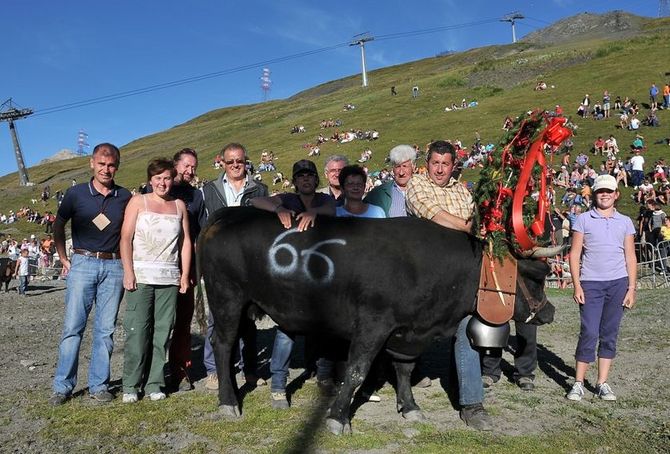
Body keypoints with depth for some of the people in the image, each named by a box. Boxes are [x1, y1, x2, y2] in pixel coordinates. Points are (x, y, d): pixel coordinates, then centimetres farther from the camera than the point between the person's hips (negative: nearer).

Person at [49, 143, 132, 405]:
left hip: (114, 266, 1)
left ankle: (99, 386, 13)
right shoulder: (76, 194, 2)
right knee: (73, 326, -2)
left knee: (105, 329, 4)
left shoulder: (125, 197, 5)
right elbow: (58, 226, 13)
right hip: (83, 263, -1)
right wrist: (64, 258, 8)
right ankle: (63, 386, 8)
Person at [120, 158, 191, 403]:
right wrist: (128, 272, -9)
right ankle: (131, 385, 7)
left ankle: (154, 383, 14)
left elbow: (186, 242, 13)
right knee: (137, 332, -4)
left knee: (162, 332, 4)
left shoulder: (179, 205, 14)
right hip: (140, 277, -2)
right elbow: (126, 238, 0)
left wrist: (185, 275, 6)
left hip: (169, 279, 3)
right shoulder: (138, 201, 6)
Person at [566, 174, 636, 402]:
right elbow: (575, 254, 1)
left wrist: (631, 288, 3)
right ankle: (578, 383, 3)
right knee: (589, 333, -6)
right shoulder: (583, 220, 4)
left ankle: (602, 383, 14)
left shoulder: (625, 222, 11)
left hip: (618, 283, 3)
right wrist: (577, 285, -6)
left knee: (609, 334, 6)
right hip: (591, 283, -2)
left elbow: (630, 257, 10)